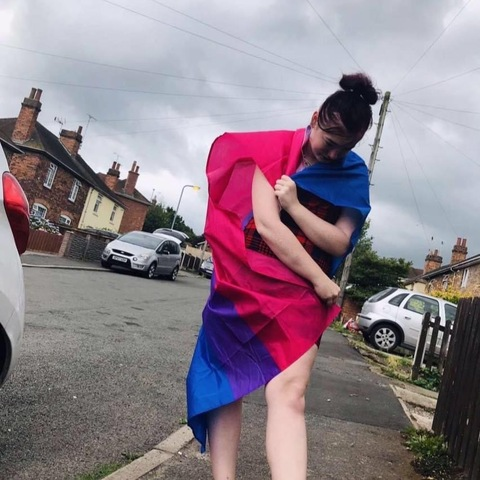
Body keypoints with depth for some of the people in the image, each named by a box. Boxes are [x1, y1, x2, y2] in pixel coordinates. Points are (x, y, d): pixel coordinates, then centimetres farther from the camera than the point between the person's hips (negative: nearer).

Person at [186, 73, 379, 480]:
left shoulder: (353, 176, 5)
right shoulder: (275, 149, -5)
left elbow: (339, 242, -3)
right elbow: (267, 224, -14)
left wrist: (294, 205, -18)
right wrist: (321, 282, -10)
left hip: (302, 293, 1)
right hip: (247, 280, 0)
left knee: (289, 392, -17)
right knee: (225, 388, 2)